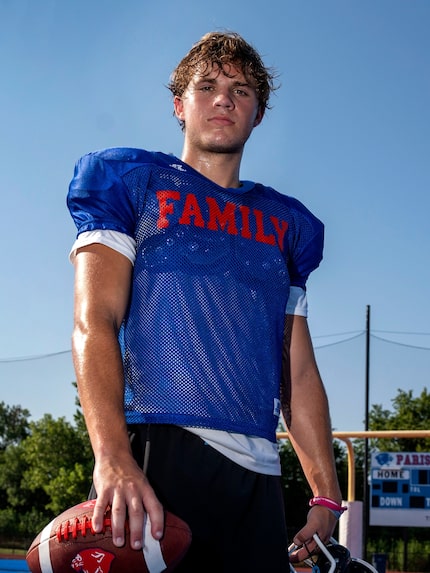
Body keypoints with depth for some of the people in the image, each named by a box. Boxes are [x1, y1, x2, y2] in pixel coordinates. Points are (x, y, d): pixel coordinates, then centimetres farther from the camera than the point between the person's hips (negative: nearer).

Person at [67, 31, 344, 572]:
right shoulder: (132, 183, 8)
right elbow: (94, 324, -6)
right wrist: (111, 457, -21)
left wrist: (326, 494, 10)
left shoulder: (283, 222, 21)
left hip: (257, 472, 4)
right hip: (155, 454, -4)